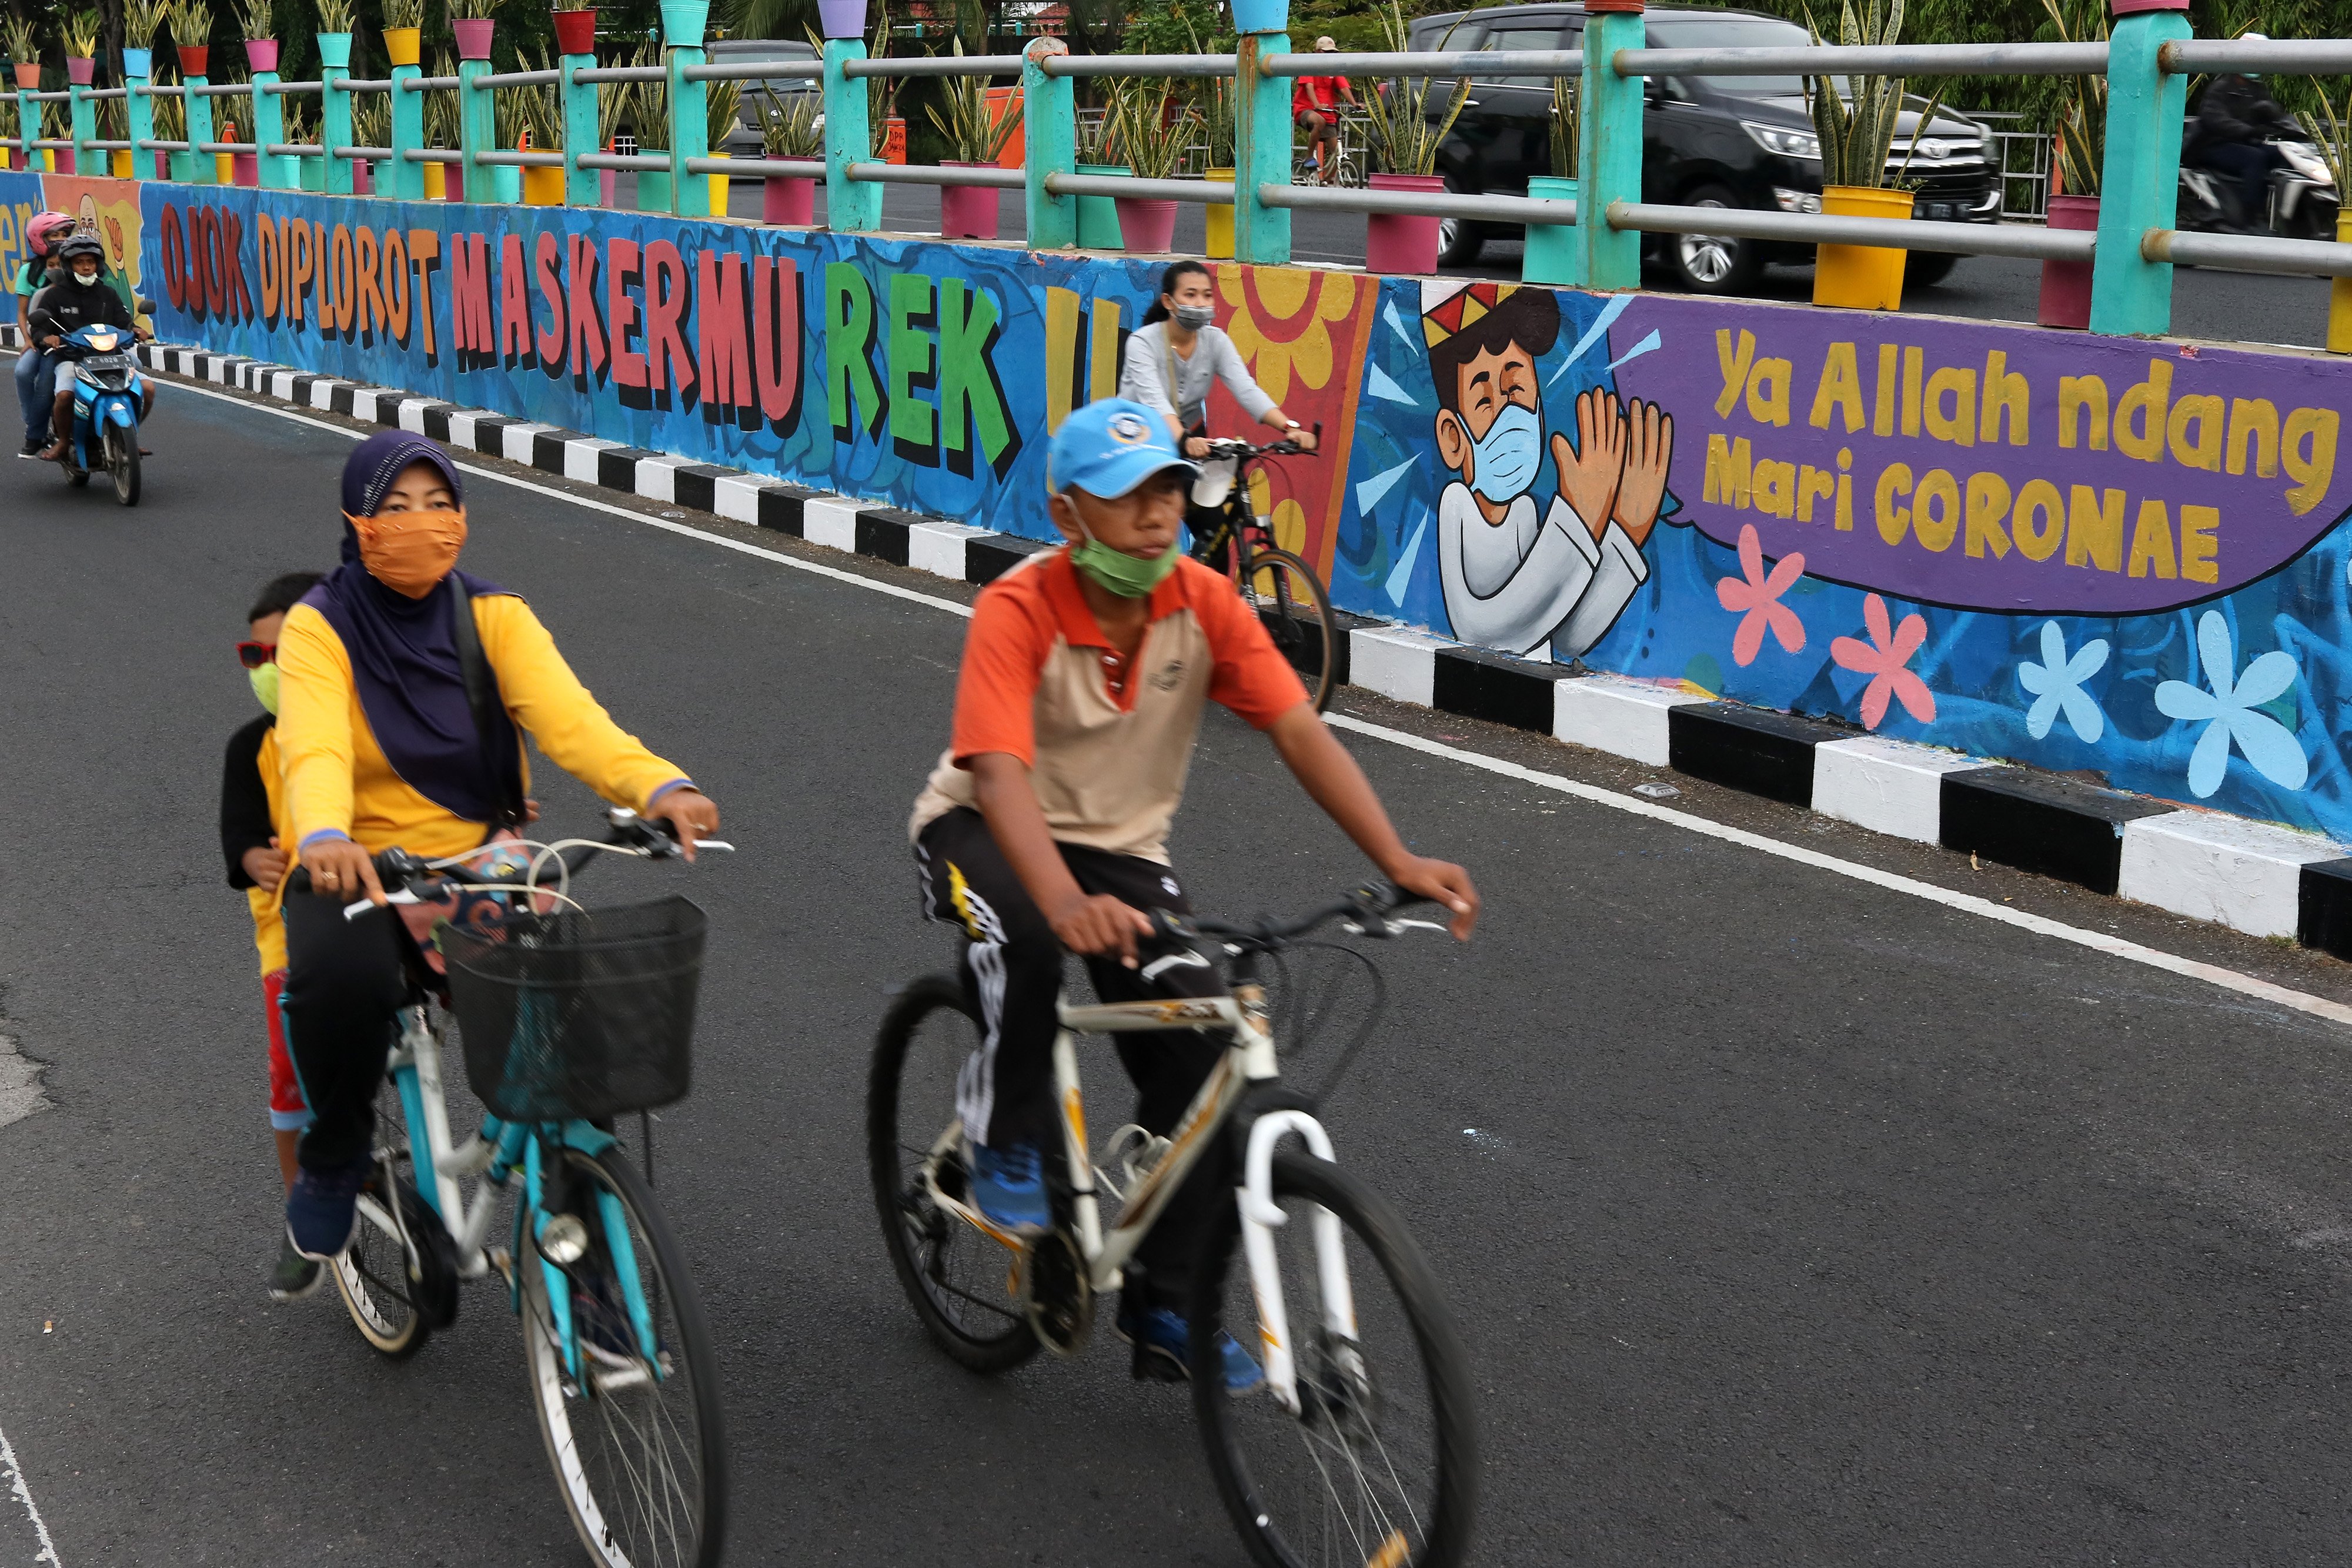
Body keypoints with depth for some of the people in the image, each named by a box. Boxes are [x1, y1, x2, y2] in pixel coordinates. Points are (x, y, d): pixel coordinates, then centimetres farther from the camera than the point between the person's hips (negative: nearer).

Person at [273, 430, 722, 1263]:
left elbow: (569, 716, -14)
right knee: (342, 974, -33)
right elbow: (315, 745, -23)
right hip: (357, 871, -2)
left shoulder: (494, 618, 2)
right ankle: (333, 1155, -2)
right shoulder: (320, 626, -4)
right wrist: (324, 838, -46)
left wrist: (660, 786, -35)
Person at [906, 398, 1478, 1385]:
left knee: (1206, 1052, -12)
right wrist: (1069, 907, -56)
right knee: (1024, 936, -39)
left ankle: (1164, 1308, 5)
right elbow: (1000, 775, -38)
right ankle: (1008, 1142, -11)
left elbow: (1299, 732, -21)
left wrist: (1400, 863, -35)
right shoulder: (1018, 610, -25)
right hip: (985, 830, -4)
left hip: (1121, 848, 4)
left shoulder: (1205, 605, -13)